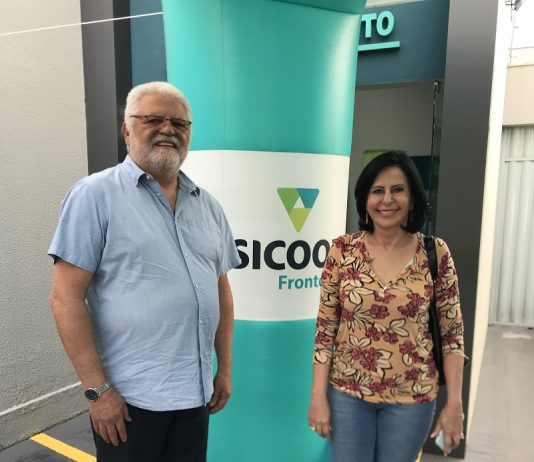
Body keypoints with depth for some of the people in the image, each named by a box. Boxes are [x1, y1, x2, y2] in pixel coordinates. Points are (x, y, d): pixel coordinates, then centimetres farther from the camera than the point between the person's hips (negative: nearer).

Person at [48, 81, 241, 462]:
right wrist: (97, 389, -12)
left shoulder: (208, 205, 7)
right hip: (129, 396, -5)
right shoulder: (96, 195, -8)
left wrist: (225, 369, 10)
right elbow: (66, 298, -11)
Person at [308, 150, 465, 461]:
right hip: (347, 392, 0)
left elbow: (452, 333, -2)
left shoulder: (435, 253, -8)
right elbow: (325, 328, -5)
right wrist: (318, 396, -5)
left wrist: (454, 403, -3)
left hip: (412, 397, 0)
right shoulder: (343, 250, -8)